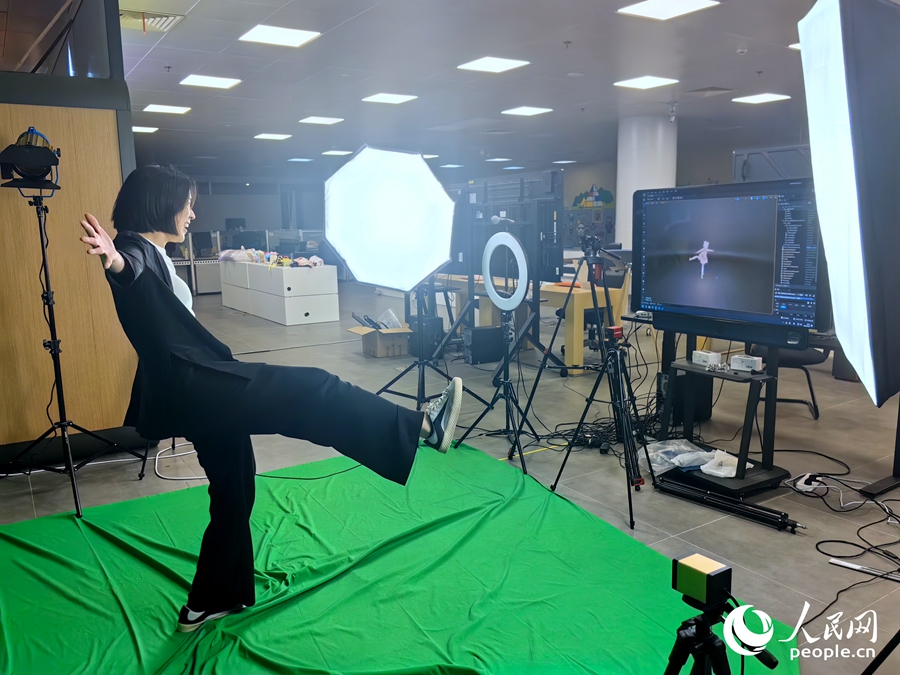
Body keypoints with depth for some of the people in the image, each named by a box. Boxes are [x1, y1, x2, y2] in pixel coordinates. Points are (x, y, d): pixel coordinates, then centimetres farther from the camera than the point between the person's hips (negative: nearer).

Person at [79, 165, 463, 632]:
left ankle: (210, 603, 30)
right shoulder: (137, 250, -8)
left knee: (233, 491, 17)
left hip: (201, 395, 11)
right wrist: (115, 262, -57)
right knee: (309, 391, -18)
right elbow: (131, 268, -35)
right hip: (186, 385, -11)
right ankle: (423, 424, -19)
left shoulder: (156, 256, 22)